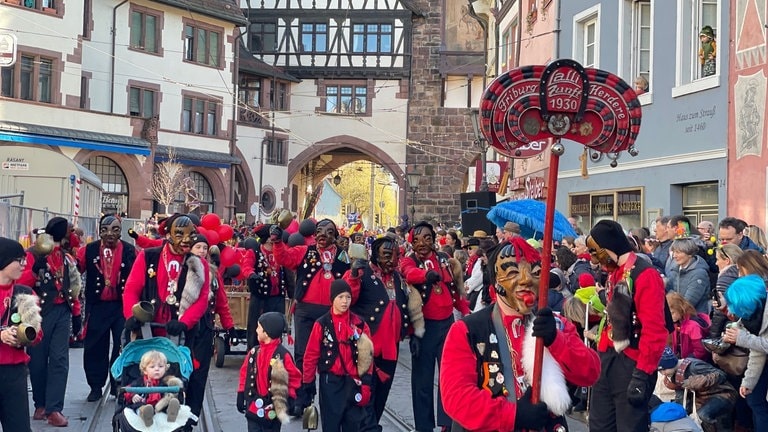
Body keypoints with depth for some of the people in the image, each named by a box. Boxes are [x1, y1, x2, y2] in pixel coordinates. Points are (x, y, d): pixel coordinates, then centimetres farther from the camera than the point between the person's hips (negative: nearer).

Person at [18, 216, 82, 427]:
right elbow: (21, 282, -15)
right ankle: (40, 404, 20)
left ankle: (53, 409, -6)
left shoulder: (67, 257, 13)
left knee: (59, 360, -5)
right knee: (37, 360, 3)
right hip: (39, 313, -4)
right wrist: (37, 269, -29)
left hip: (62, 313, 4)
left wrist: (76, 313, 18)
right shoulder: (33, 254, -5)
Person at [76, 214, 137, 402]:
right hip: (97, 307, 1)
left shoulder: (130, 251, -2)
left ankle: (119, 386, 15)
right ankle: (96, 387, 17)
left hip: (122, 306, -1)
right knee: (95, 347, 6)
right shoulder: (89, 250, 1)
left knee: (123, 347, 2)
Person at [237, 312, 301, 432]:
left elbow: (294, 377, -9)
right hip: (253, 406, 4)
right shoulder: (254, 352, 2)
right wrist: (241, 395, 7)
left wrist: (289, 400, -11)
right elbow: (245, 373, 9)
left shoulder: (282, 355, -14)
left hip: (274, 408, -4)